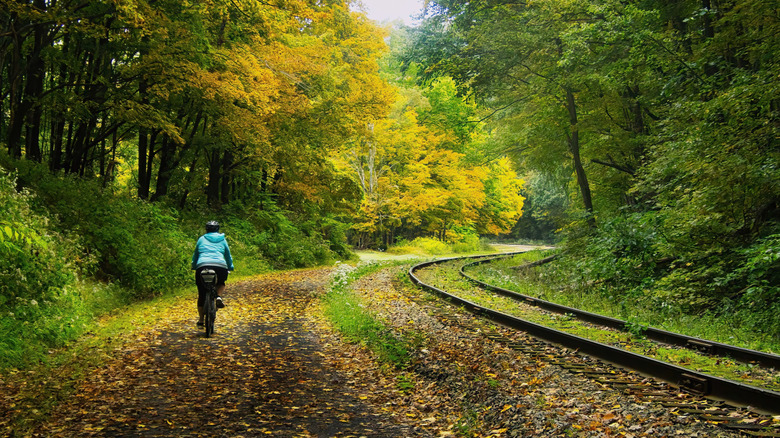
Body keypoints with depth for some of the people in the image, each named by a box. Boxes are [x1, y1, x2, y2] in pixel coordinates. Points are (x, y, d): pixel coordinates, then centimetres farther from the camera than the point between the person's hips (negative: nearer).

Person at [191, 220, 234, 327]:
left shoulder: (201, 239, 21)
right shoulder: (222, 240, 22)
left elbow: (195, 255, 28)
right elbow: (228, 256, 30)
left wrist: (194, 266, 44)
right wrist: (230, 267, 45)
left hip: (202, 266, 0)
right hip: (220, 266, 0)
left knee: (201, 294, 13)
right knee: (221, 283, 31)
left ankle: (201, 319, 12)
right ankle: (218, 296, 1)